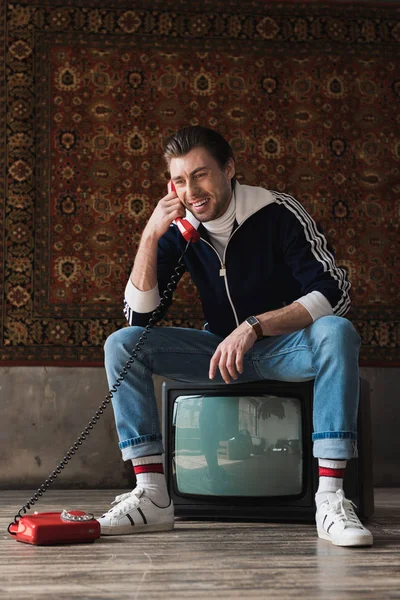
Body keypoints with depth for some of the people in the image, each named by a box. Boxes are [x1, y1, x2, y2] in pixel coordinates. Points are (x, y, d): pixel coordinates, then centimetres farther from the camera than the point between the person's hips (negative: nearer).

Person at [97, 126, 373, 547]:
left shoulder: (278, 213, -15)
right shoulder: (179, 231, -3)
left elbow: (334, 292, -24)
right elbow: (138, 317, -8)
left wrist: (253, 327, -34)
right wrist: (150, 236, -20)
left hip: (284, 346, -4)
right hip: (221, 350, 4)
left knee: (337, 332, -36)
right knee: (121, 344, -15)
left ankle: (331, 499, -40)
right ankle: (152, 496, -21)